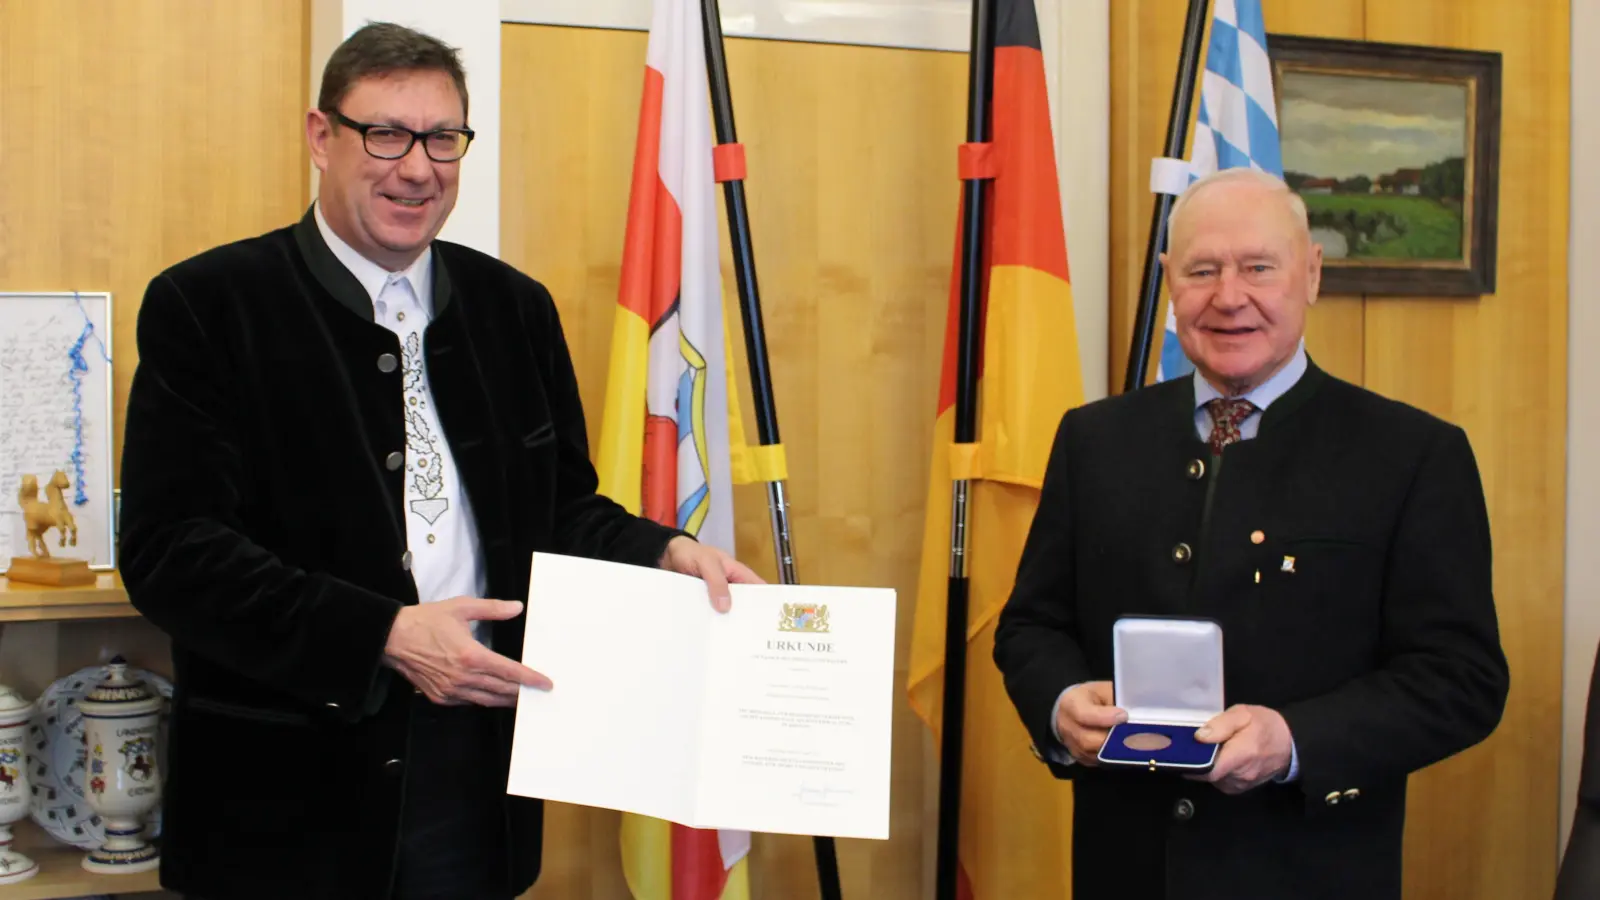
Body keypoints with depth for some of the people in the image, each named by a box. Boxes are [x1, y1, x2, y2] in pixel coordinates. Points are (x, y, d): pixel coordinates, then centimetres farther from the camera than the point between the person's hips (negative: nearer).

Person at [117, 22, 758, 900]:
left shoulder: (515, 306, 9)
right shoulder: (206, 304, -6)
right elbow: (171, 550, -13)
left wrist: (664, 554, -5)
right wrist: (384, 635, -21)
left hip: (481, 769, 4)